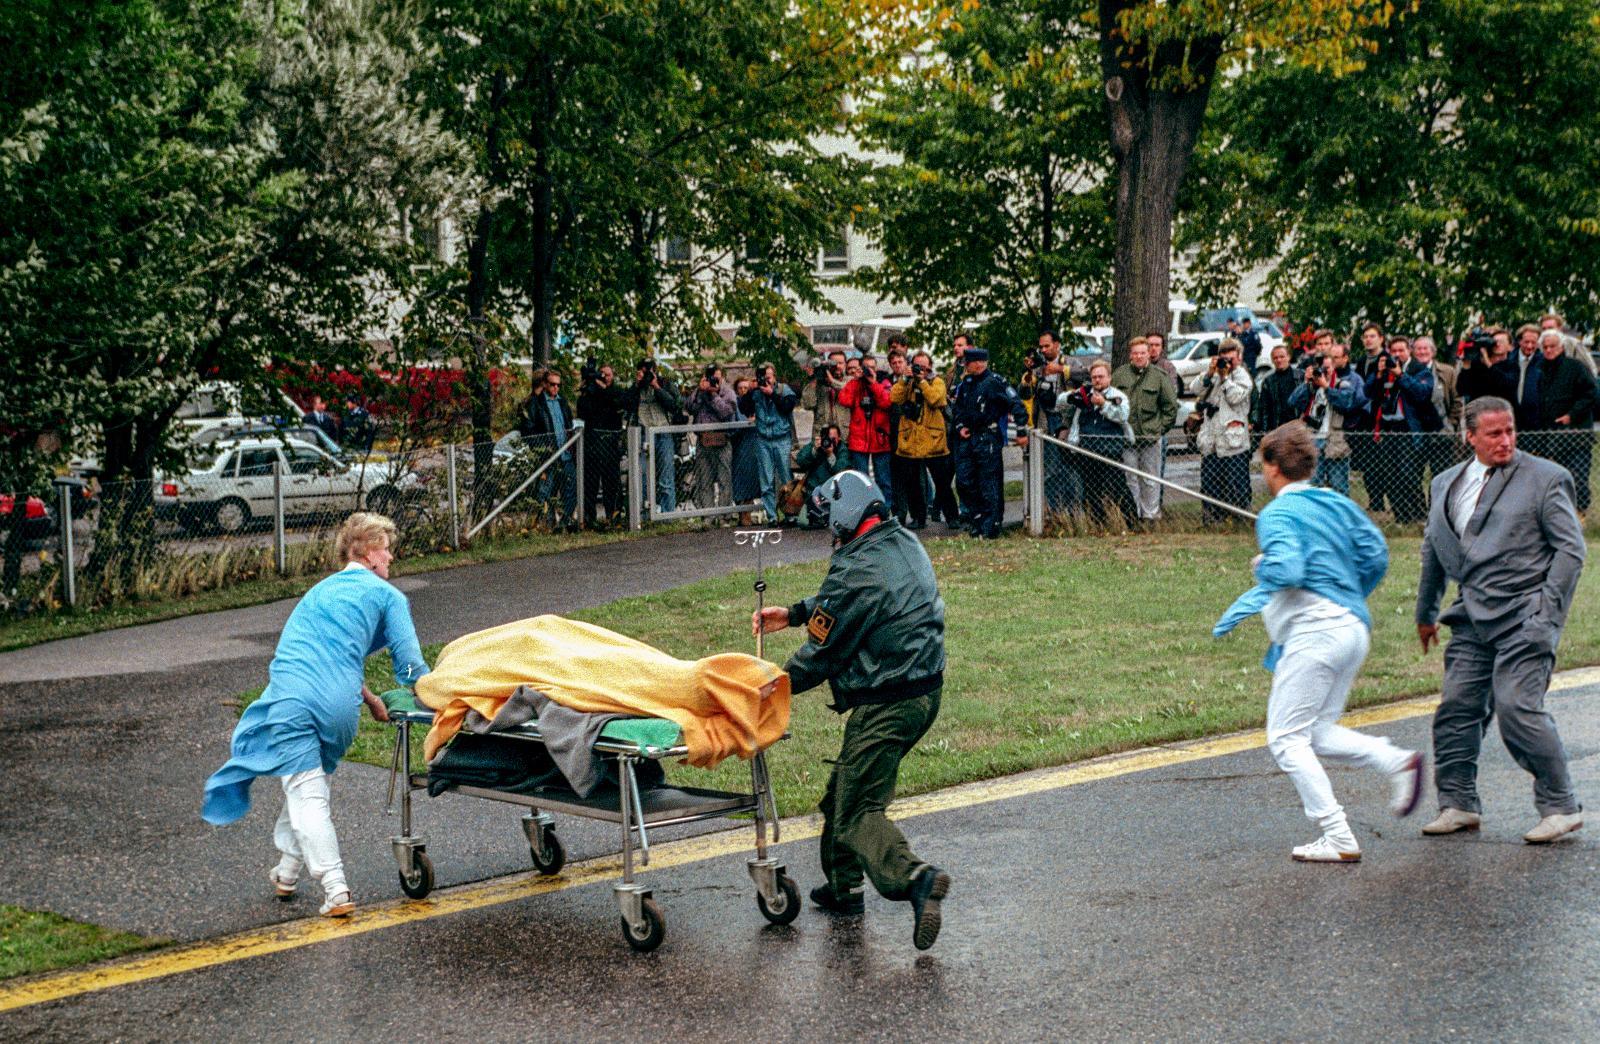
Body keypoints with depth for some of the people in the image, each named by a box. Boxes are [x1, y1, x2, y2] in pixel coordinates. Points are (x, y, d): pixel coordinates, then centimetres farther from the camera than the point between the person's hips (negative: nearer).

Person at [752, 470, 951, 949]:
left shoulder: (859, 570, -21)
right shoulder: (904, 544, 7)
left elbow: (822, 653, -11)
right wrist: (792, 613, 25)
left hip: (885, 706, -10)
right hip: (925, 692, 10)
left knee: (857, 811, -7)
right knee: (844, 788, 23)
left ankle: (915, 877, -27)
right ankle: (843, 886, 33)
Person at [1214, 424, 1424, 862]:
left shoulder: (1277, 514, -9)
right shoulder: (1339, 504, 15)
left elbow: (1286, 571, -23)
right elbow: (1376, 555, 14)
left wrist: (1261, 566, -1)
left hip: (1315, 629, -9)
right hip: (1355, 628, 9)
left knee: (1287, 739, -4)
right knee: (1317, 734, 16)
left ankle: (1339, 839, -10)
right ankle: (1397, 760, -4)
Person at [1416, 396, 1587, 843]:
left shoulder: (1544, 478, -2)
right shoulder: (1446, 484, 14)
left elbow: (1571, 547, -3)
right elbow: (1432, 550, 26)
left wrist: (1547, 609, -11)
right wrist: (1426, 612, 30)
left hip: (1524, 616, -6)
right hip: (1472, 618, 6)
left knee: (1517, 707, -13)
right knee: (1456, 707, 3)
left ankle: (1561, 806, 1)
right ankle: (1458, 805, 16)